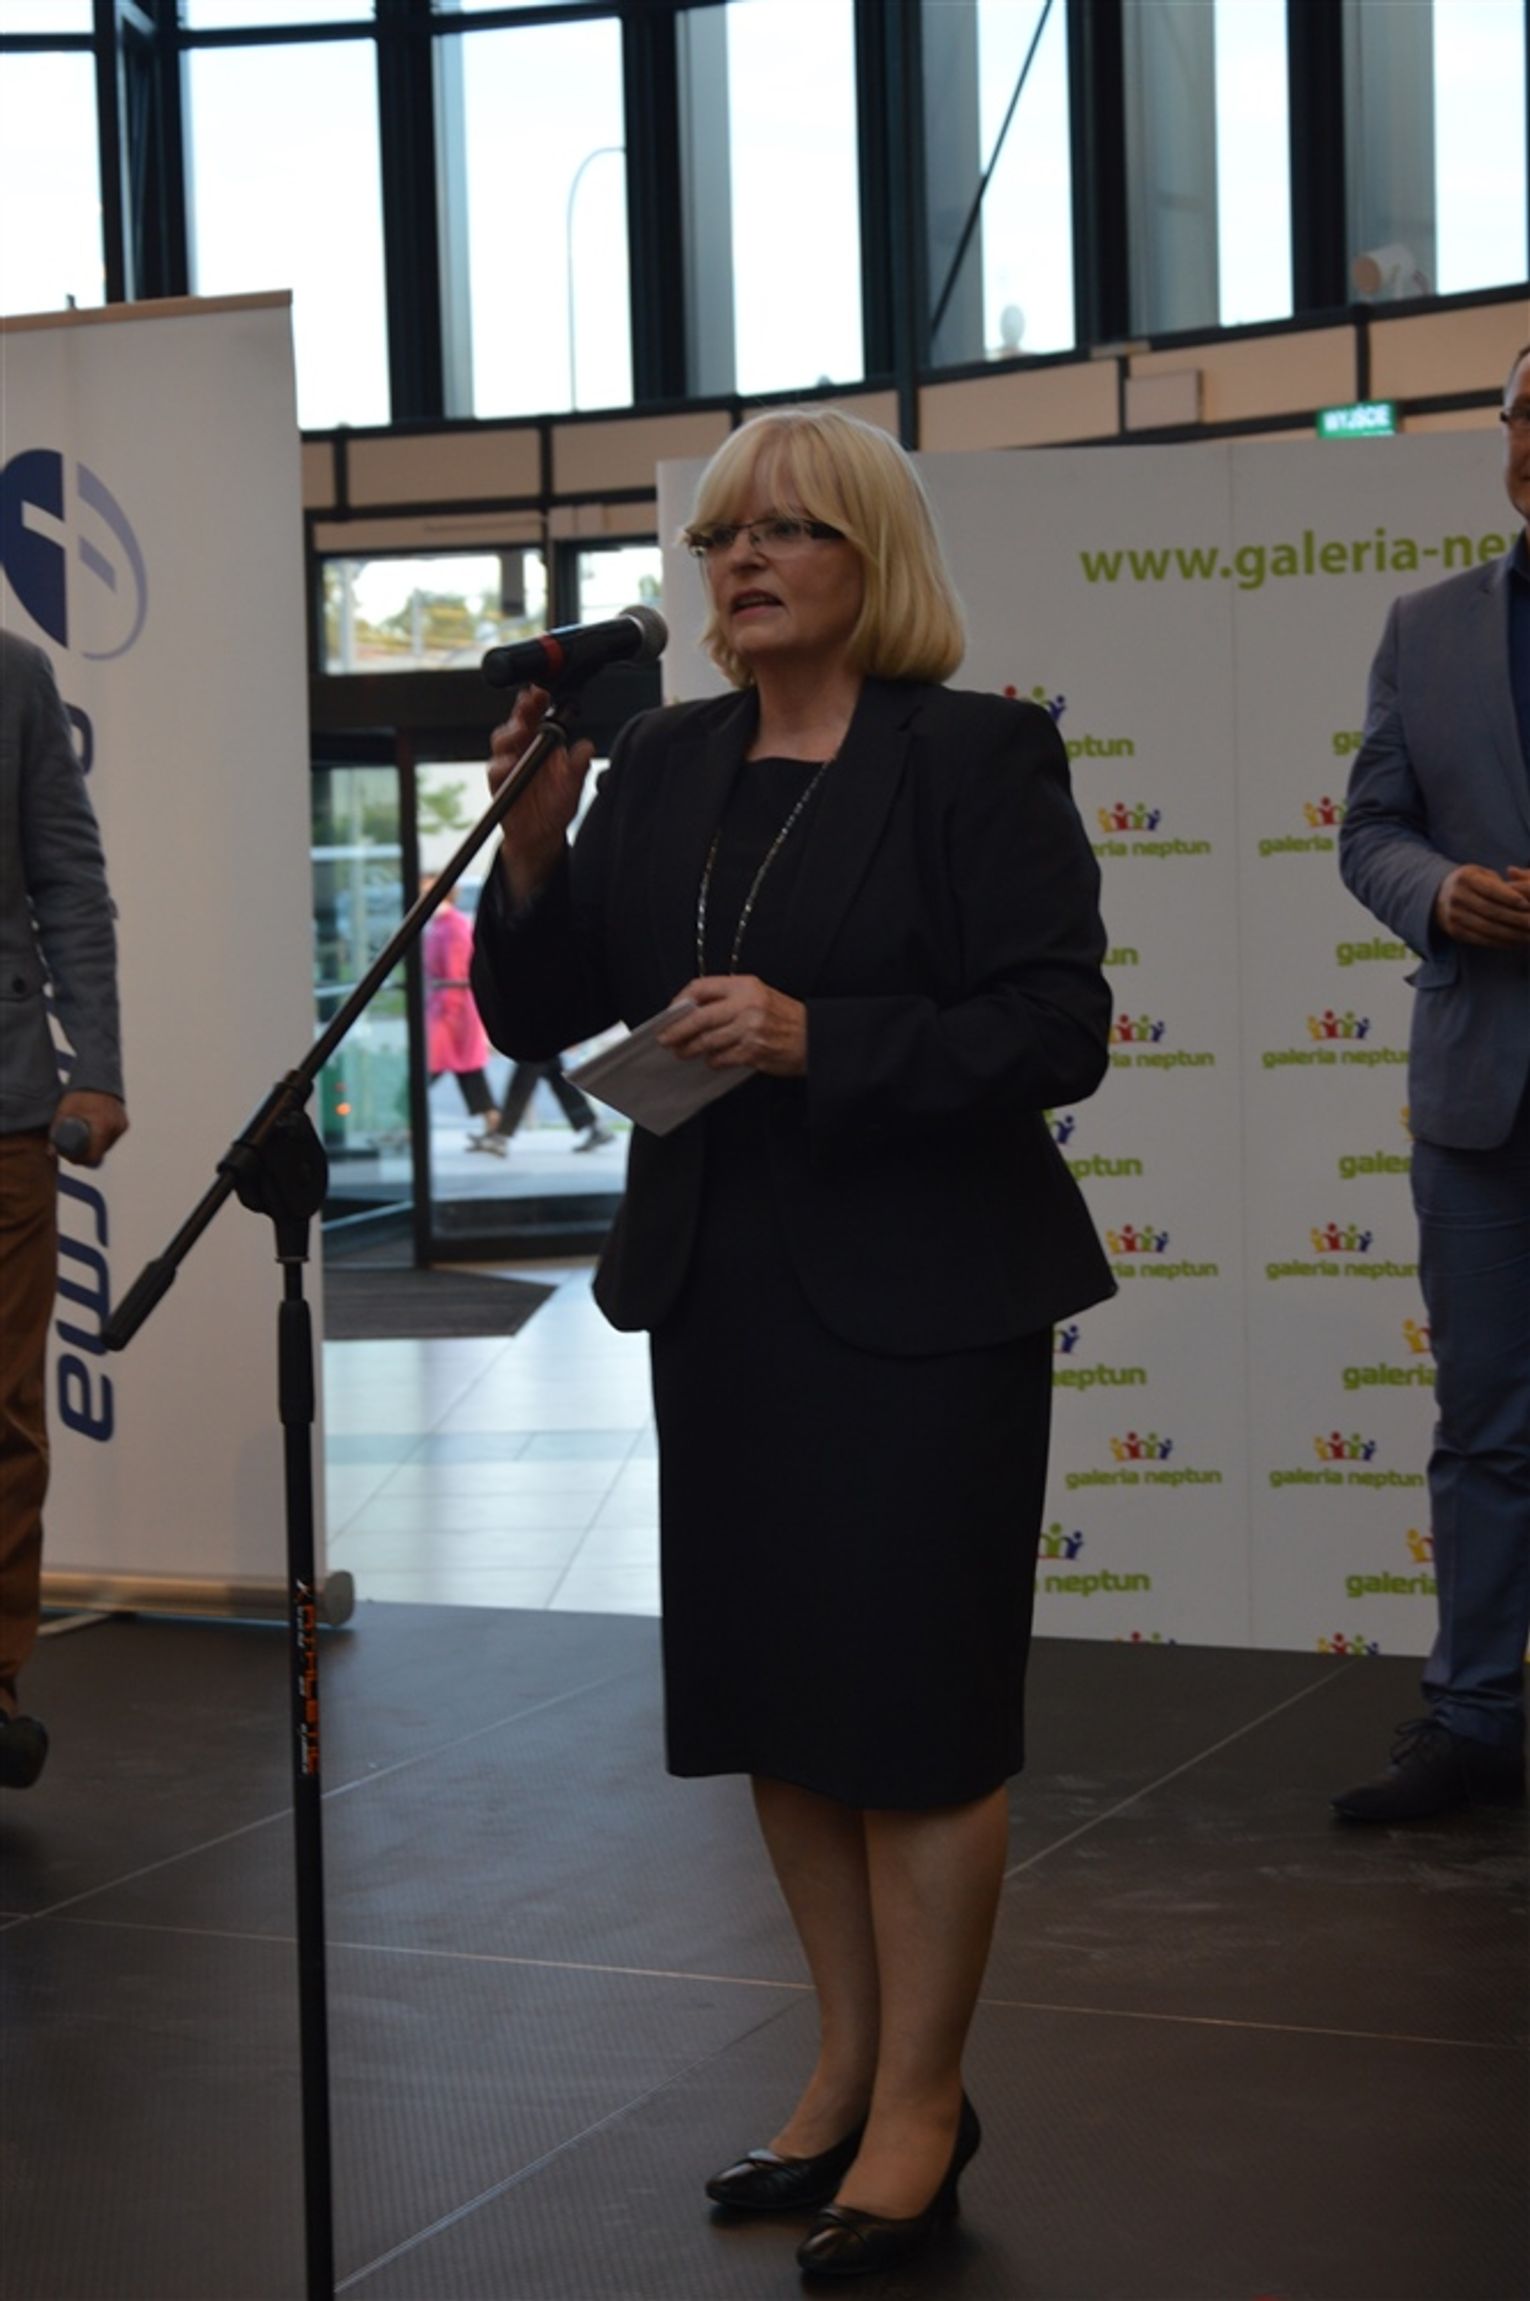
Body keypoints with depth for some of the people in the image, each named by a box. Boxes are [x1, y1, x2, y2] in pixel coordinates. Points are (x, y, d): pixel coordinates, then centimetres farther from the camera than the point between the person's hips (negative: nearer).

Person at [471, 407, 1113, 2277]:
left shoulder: (979, 755, -7)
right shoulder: (661, 766, 9)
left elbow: (1059, 1031, -14)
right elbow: (538, 1017, 9)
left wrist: (819, 1041, -24)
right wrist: (534, 851, -9)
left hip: (921, 1302, -6)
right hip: (720, 1295, 6)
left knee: (917, 1703, 0)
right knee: (772, 1698, 13)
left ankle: (919, 2107, 13)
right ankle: (851, 2069, 29)